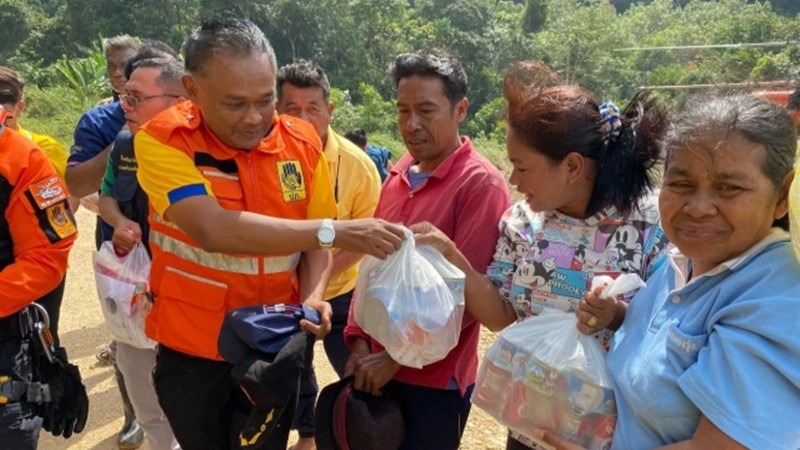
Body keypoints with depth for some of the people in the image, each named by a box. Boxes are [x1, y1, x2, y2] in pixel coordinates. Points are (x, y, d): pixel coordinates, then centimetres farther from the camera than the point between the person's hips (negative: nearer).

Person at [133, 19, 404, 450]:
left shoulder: (302, 142, -7)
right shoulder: (162, 140, -18)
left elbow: (313, 241, -1)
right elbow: (213, 230, -32)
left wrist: (312, 299, -21)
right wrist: (334, 231, -35)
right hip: (191, 349, -1)